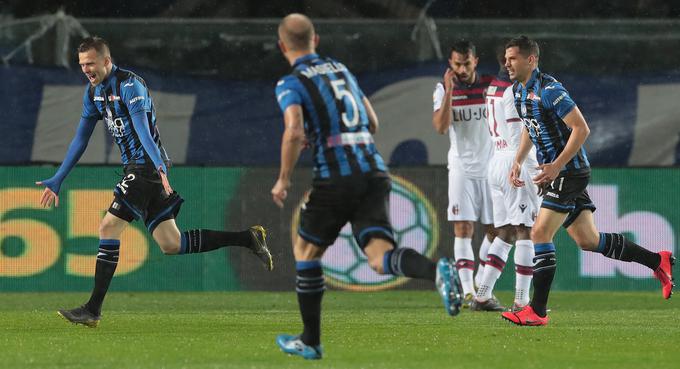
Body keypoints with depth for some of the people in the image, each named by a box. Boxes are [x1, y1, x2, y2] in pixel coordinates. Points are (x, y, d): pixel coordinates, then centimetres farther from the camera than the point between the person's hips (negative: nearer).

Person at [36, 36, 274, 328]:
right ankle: (249, 239, 14)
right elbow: (80, 138, 19)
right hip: (135, 168, 9)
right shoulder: (93, 91, 12)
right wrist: (58, 180, 18)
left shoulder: (129, 85, -15)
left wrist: (160, 165, -41)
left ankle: (93, 310, -9)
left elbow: (142, 129, -28)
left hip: (147, 167, -9)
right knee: (171, 245, 6)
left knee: (108, 228, -12)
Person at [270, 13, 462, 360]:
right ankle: (436, 271, -39)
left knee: (305, 249, 17)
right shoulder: (341, 70, 21)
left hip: (335, 179, -5)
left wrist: (283, 180, -5)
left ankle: (311, 341, 21)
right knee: (380, 257, -7)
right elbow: (372, 124, 26)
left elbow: (294, 131, -18)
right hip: (374, 172, 5)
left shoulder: (290, 84, 0)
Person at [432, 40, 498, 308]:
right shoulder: (443, 89, -2)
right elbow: (441, 127, -16)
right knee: (463, 229, -10)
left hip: (491, 168, 1)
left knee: (496, 230, 0)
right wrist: (449, 91, -21)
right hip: (461, 169, -1)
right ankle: (468, 291, -12)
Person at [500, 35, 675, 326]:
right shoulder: (518, 90, 10)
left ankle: (537, 311, -12)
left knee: (540, 234, -15)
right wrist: (518, 161, 14)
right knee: (588, 241, 12)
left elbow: (581, 128, -20)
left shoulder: (549, 90, -19)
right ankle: (658, 261, 24)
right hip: (554, 173, 10)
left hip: (569, 172, -10)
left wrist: (557, 166, -24)